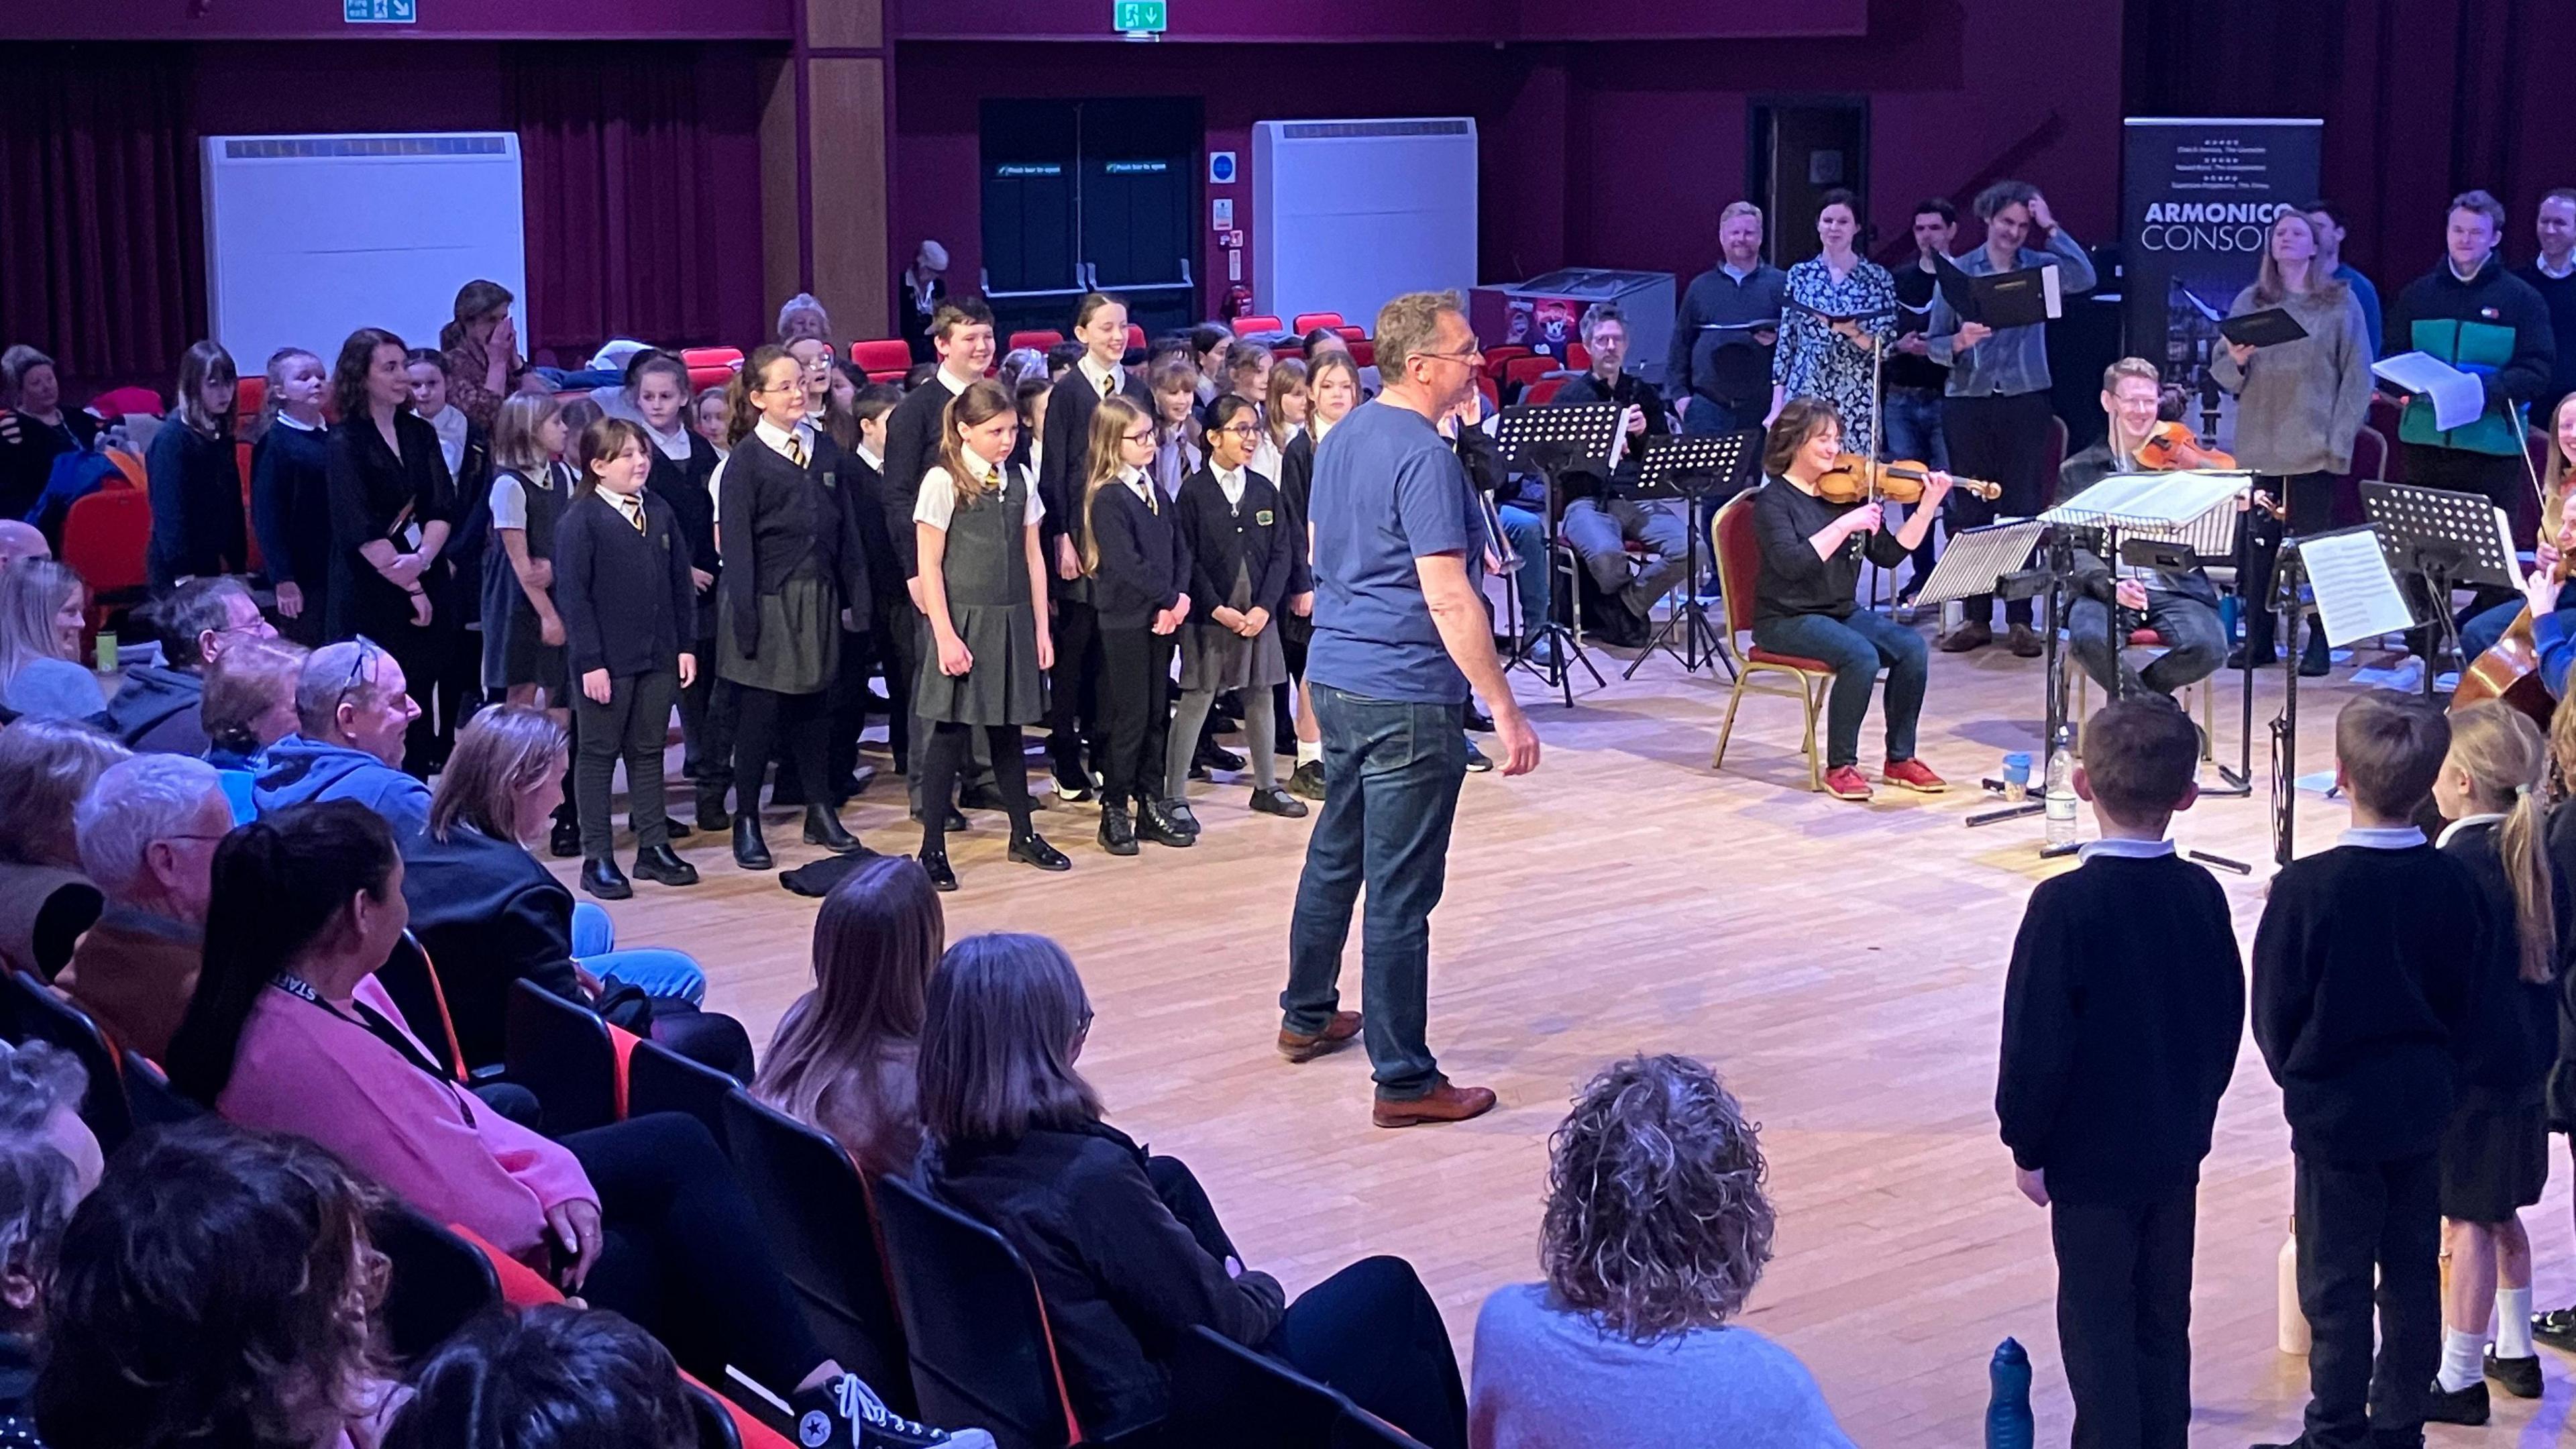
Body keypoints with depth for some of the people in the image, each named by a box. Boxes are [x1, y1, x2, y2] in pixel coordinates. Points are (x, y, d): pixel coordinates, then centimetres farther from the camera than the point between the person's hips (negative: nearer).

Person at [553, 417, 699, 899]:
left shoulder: (660, 514, 7)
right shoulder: (582, 519, -10)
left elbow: (681, 583, 11)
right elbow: (573, 594, -12)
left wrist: (686, 646, 6)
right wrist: (590, 661, -16)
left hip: (659, 658, 5)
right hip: (606, 660, -5)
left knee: (648, 751, 13)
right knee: (599, 754, 4)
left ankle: (654, 847, 21)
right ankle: (597, 859, 9)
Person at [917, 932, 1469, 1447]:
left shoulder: (938, 1158, -9)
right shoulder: (1089, 1174, -31)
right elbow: (1220, 1317, -18)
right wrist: (1263, 1292, 2)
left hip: (1043, 1396, 8)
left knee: (1166, 1178, 25)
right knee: (1389, 1288, 9)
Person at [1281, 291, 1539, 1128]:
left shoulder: (1344, 436, 9)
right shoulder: (1424, 455, -19)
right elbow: (1447, 598, -24)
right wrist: (1507, 713, -21)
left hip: (1334, 675, 9)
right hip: (1406, 697, -9)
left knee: (1336, 853, 23)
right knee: (1401, 891, -3)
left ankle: (1308, 1017, 37)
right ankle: (1404, 1081, 3)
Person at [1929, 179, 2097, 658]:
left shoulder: (2039, 267, 5)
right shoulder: (1958, 272, 5)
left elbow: (2085, 278, -16)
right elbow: (1934, 345, 3)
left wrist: (2050, 228, -11)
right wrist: (1960, 341, -18)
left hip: (2025, 402, 0)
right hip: (1968, 402, 1)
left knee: (2023, 510, 0)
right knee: (1972, 511, 3)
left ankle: (2020, 619, 5)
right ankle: (1977, 617, 10)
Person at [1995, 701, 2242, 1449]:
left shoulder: (2065, 905, -20)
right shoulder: (2202, 895, -3)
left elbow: (2037, 1040, -17)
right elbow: (2229, 1020, 7)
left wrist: (2027, 1144, -5)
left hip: (2091, 1157, -5)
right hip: (2177, 1149, 5)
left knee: (2097, 1326, 5)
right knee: (2164, 1323, 16)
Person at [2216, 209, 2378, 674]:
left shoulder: (2341, 302, 4)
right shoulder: (2249, 302, 11)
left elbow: (2357, 376, 1)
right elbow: (2221, 372, 9)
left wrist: (2340, 439, -7)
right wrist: (2236, 361, -14)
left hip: (2315, 444, -2)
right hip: (2260, 442, 2)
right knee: (2260, 541, 3)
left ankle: (2319, 643, 6)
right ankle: (2258, 640, 9)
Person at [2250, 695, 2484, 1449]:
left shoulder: (2307, 889, -21)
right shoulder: (2454, 884, -7)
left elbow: (2273, 1013, -11)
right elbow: (2466, 1001, 4)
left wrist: (2298, 1075, 8)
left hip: (2335, 1111, -4)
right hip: (2422, 1106, 4)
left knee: (2337, 1281, 5)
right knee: (2413, 1273, 14)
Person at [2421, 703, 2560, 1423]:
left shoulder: (2454, 868, -22)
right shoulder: (2535, 854, 3)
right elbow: (2548, 953, 11)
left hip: (2467, 1067, -8)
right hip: (2523, 1061, 9)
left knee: (2465, 1222, 0)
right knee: (2499, 1214, 21)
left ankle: (2459, 1381, 9)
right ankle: (2515, 1353, 33)